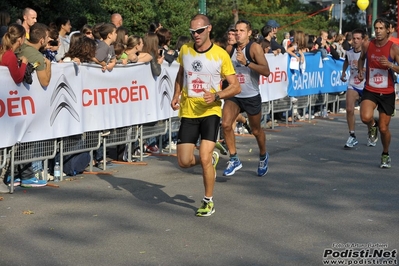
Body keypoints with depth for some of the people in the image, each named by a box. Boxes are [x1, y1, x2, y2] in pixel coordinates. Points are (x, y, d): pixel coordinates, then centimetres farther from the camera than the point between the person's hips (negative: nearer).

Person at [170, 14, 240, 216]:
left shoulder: (221, 55, -8)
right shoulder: (184, 50, 3)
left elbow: (235, 87, -5)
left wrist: (216, 95, -22)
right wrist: (176, 96, 8)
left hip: (210, 111, -4)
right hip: (188, 112, 4)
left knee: (204, 158, -14)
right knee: (184, 162, 1)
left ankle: (208, 201, 8)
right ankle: (211, 159, 35)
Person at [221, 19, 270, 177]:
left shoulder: (255, 48, -13)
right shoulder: (231, 49, 3)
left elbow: (266, 71, -24)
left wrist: (246, 63, -32)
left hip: (251, 97, -4)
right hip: (233, 95, 4)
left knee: (256, 131, 12)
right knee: (226, 124, -17)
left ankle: (263, 157, 39)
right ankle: (234, 159, -5)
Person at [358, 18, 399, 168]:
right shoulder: (367, 45, -2)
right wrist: (360, 71, 3)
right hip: (370, 90, 1)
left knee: (384, 128, 3)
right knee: (366, 118, -27)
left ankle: (385, 155, 30)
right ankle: (372, 127, 12)